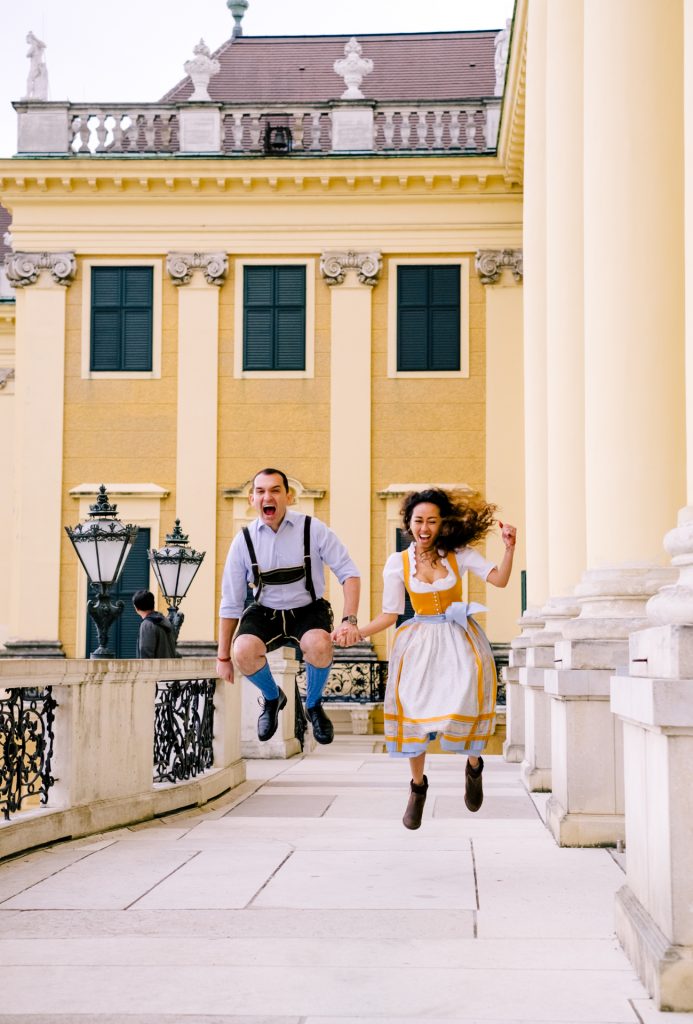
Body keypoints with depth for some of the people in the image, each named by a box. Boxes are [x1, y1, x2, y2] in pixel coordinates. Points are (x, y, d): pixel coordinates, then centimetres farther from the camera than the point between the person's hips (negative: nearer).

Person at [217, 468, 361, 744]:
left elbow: (349, 574, -8)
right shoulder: (244, 540, -7)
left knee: (319, 645, -34)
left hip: (308, 610, -1)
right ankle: (272, 697, 8)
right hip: (265, 612, 2)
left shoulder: (313, 529, -11)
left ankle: (314, 704, 0)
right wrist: (223, 657, 3)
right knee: (244, 652, -29)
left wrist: (350, 620, -24)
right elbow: (230, 602, 1)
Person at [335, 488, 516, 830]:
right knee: (414, 712, -6)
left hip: (459, 638, -1)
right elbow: (389, 614, 2)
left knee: (462, 708, -18)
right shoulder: (398, 563, 0)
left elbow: (499, 579, -7)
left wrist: (509, 548, -22)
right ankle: (418, 787, 19)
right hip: (419, 641, 1)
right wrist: (356, 633, -12)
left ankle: (474, 766, 16)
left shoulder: (459, 554, -1)